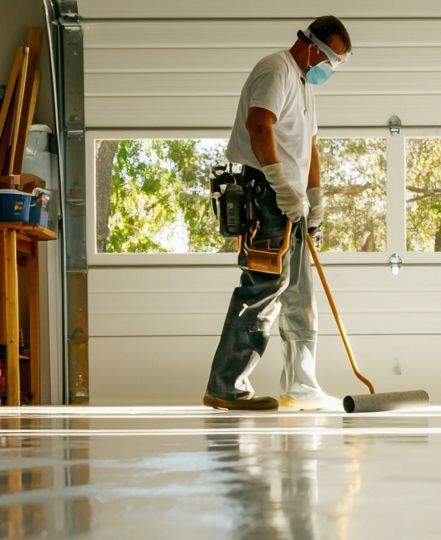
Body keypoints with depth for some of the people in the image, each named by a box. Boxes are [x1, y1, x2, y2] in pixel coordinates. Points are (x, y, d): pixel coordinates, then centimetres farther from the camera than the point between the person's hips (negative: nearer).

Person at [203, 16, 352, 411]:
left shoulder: (304, 85, 25)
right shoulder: (277, 71, -8)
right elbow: (258, 125, -24)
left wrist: (315, 199, 23)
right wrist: (282, 187, -26)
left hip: (290, 202, 11)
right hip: (265, 195, -11)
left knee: (299, 295, 12)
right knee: (264, 288, -15)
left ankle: (301, 387, 20)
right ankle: (226, 386, -13)